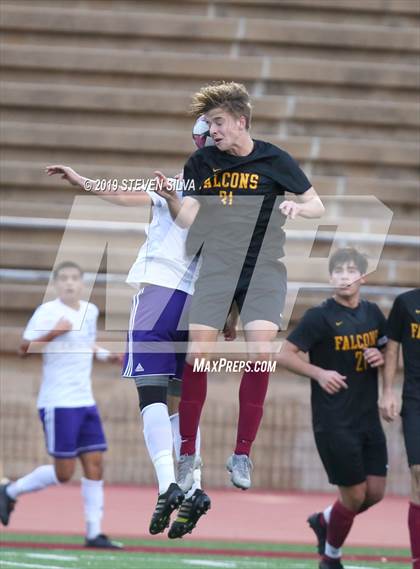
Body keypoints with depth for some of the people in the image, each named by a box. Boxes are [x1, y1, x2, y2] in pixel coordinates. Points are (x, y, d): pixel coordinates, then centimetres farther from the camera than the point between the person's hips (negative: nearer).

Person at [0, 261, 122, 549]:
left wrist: (110, 355, 11)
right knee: (64, 472, -6)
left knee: (95, 465, -1)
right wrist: (52, 333, -29)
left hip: (86, 402, 7)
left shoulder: (90, 311, 11)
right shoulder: (47, 312, -10)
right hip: (58, 403, -7)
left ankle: (94, 533, 2)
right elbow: (24, 349, -15)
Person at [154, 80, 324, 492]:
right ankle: (187, 454, 3)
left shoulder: (274, 161, -1)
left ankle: (242, 455, -4)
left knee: (260, 353, -17)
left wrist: (297, 207, -18)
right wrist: (170, 199, -22)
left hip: (263, 268, -1)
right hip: (216, 268, 1)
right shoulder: (202, 162, 3)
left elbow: (318, 206, 4)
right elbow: (187, 219, -2)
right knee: (197, 353, -11)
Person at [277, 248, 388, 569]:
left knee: (375, 493, 7)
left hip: (369, 419, 6)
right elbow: (285, 355, -10)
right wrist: (319, 373, -22)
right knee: (354, 495, -2)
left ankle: (325, 521, 35)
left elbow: (387, 348, 20)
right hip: (334, 422, -6)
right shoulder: (320, 317, -11)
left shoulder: (373, 313, 6)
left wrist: (380, 358, -3)